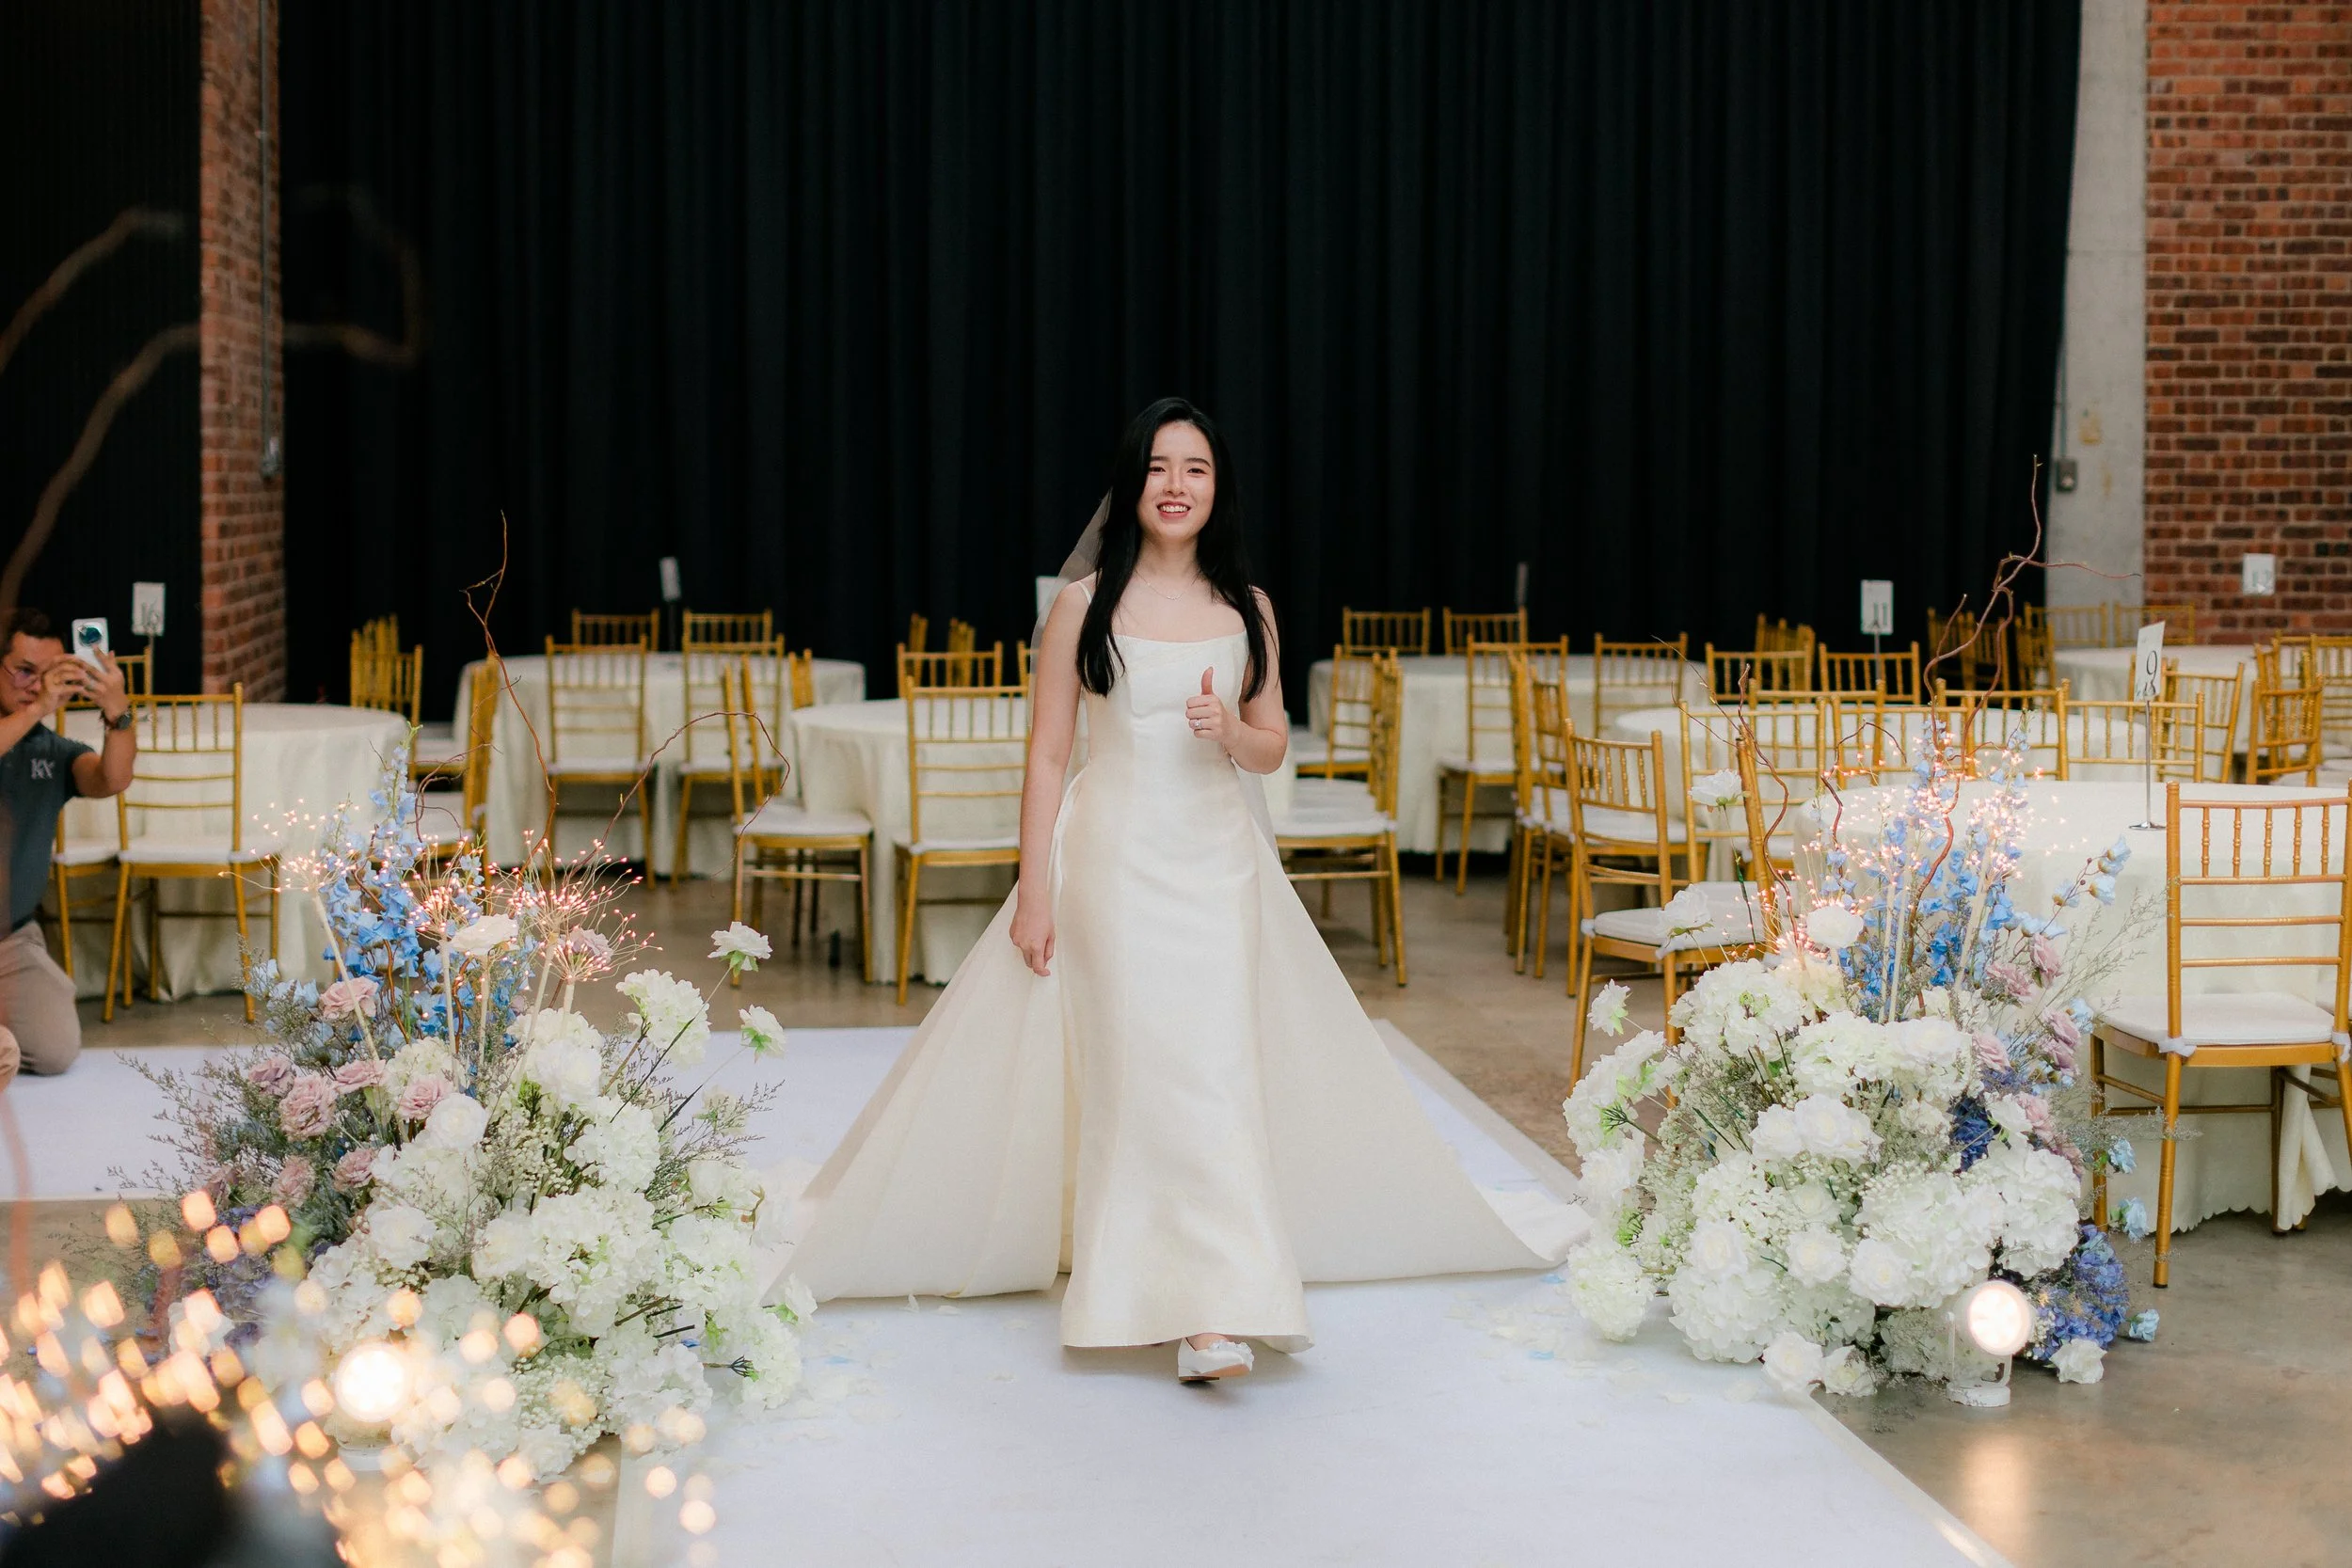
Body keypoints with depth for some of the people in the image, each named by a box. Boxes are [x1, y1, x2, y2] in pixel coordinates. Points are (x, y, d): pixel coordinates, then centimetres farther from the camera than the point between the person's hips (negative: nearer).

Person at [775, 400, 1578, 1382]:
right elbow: (1047, 753, -1)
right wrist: (1035, 891, -6)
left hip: (1219, 860, 2)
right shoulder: (1085, 603, -1)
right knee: (1138, 1068, -7)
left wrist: (1230, 730, -11)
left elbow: (1273, 748, 13)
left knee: (1220, 1067, -5)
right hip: (1116, 858, -2)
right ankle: (1178, 1294, -3)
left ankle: (1214, 1309, 2)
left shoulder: (1246, 608, 7)